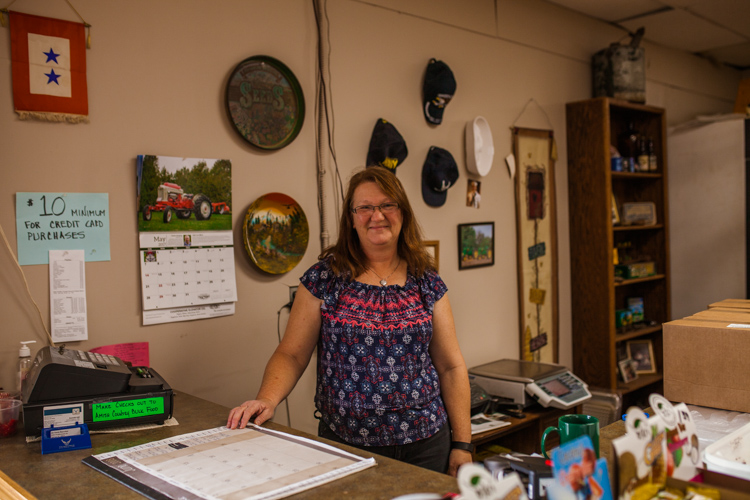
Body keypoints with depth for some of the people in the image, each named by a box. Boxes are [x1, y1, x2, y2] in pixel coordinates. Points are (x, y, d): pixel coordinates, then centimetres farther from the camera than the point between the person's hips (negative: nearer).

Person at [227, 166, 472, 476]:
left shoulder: (427, 284, 1)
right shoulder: (325, 278, -4)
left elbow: (452, 367, 3)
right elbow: (292, 354, -4)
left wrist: (462, 445, -1)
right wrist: (267, 399, -23)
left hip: (425, 444, 2)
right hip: (344, 445, -1)